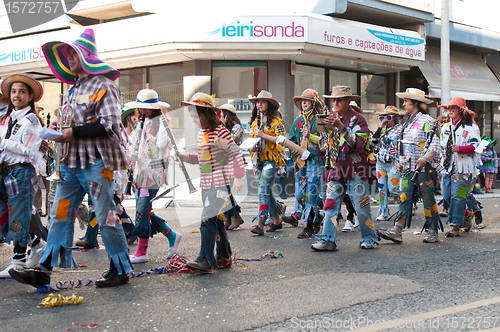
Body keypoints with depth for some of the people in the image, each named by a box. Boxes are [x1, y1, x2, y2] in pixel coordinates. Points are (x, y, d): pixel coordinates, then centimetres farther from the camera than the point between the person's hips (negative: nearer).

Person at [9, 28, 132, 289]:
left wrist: (74, 133, -17)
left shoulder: (103, 86, -6)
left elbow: (109, 124, -16)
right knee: (60, 215, 4)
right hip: (71, 161, 8)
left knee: (105, 216, -2)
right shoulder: (72, 89, 20)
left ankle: (120, 270, 10)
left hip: (96, 162, -8)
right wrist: (58, 128, 11)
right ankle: (48, 270, 6)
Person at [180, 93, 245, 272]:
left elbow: (237, 153, -13)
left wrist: (238, 177, -17)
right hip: (206, 183, 9)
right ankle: (224, 257, 21)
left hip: (220, 183, -8)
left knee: (208, 219, -13)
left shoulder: (220, 131, -12)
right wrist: (186, 158, 6)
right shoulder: (201, 134, 13)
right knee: (216, 219, 12)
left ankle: (206, 260, -10)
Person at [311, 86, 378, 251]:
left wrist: (341, 127, -23)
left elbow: (359, 142, -16)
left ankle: (369, 239, 14)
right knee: (331, 205, -3)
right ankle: (328, 240, -3)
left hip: (355, 170, -5)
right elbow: (327, 144, 23)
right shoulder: (333, 119, 17)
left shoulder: (357, 119, -2)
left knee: (361, 207, 1)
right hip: (336, 169, 5)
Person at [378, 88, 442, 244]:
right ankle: (397, 231, -5)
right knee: (405, 198, 0)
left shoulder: (426, 121, -9)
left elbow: (434, 143, -16)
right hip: (409, 168, 8)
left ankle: (432, 231, 11)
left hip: (424, 168, -8)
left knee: (428, 200, 1)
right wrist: (402, 162, 17)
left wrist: (424, 159, -23)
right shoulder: (407, 122, 17)